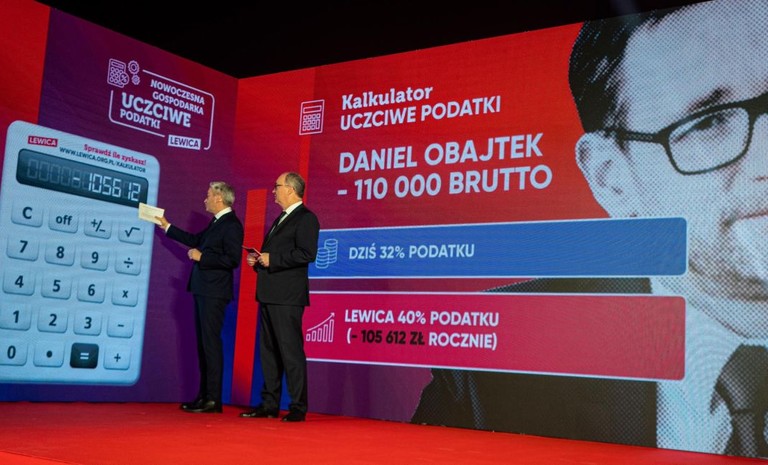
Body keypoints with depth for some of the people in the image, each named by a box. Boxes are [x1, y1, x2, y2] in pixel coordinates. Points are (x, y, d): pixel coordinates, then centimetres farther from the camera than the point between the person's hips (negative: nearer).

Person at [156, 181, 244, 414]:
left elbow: (232, 259, -22)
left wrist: (201, 257, -15)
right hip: (203, 290, 10)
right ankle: (204, 395, 19)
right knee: (203, 343, 12)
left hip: (215, 293, -10)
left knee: (211, 343, -8)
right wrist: (167, 226, 37)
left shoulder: (232, 225, -13)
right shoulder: (216, 222, 15)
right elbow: (196, 241, 29)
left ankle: (213, 399, -4)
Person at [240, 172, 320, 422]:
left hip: (287, 297, -10)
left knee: (291, 351, -7)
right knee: (268, 350, 12)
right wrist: (258, 259, 8)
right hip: (269, 295, 10)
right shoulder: (281, 218, 22)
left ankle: (298, 407, -1)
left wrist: (272, 259, -17)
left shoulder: (306, 218, -8)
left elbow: (307, 253, -19)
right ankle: (269, 404, 18)